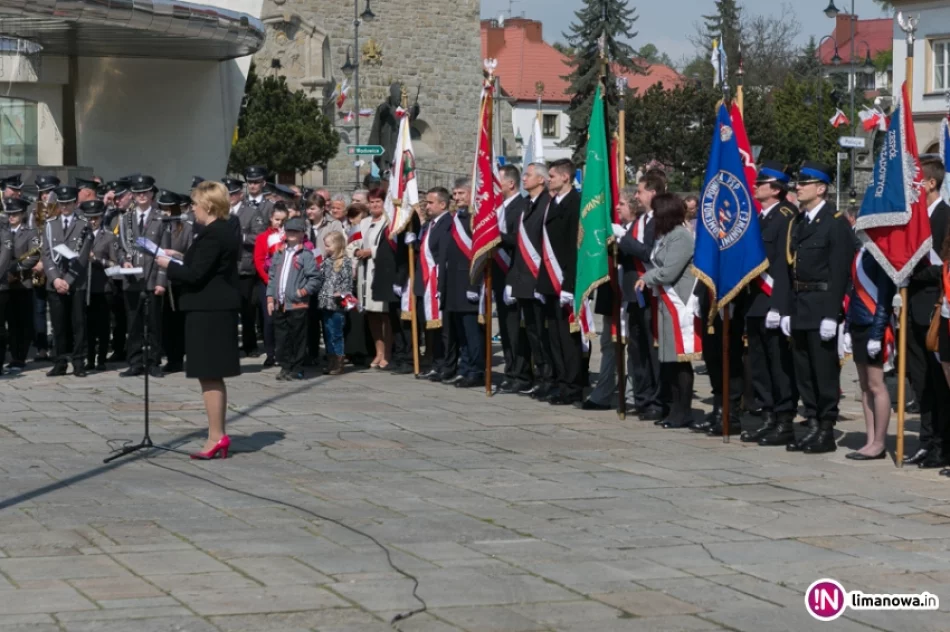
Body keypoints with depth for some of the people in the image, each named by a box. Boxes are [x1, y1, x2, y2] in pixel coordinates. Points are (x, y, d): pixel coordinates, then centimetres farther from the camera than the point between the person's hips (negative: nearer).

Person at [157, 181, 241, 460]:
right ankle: (218, 436, 18)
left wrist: (168, 265, -6)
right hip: (220, 307, 11)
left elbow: (195, 274, -21)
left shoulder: (212, 235, -17)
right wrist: (178, 260, 10)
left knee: (209, 375, -6)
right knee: (213, 376, 14)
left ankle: (216, 437, -5)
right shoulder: (225, 231, 14)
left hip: (208, 311, -11)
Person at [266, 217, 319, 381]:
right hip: (279, 304, 5)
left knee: (297, 338, 0)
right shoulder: (279, 254, 15)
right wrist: (270, 298, 9)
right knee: (282, 338, 9)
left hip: (297, 304, -5)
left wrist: (304, 291, -16)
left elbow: (314, 279, -6)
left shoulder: (306, 255, -2)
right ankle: (285, 367, 18)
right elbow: (272, 277, 16)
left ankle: (297, 369, 7)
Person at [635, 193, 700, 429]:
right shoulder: (665, 236, 16)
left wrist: (646, 278, -2)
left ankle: (683, 413, 1)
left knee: (680, 360, -5)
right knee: (669, 360, 10)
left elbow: (668, 272, -17)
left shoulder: (681, 237, -13)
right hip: (667, 303, 9)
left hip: (680, 305, -9)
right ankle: (675, 410, 16)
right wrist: (648, 279, -3)